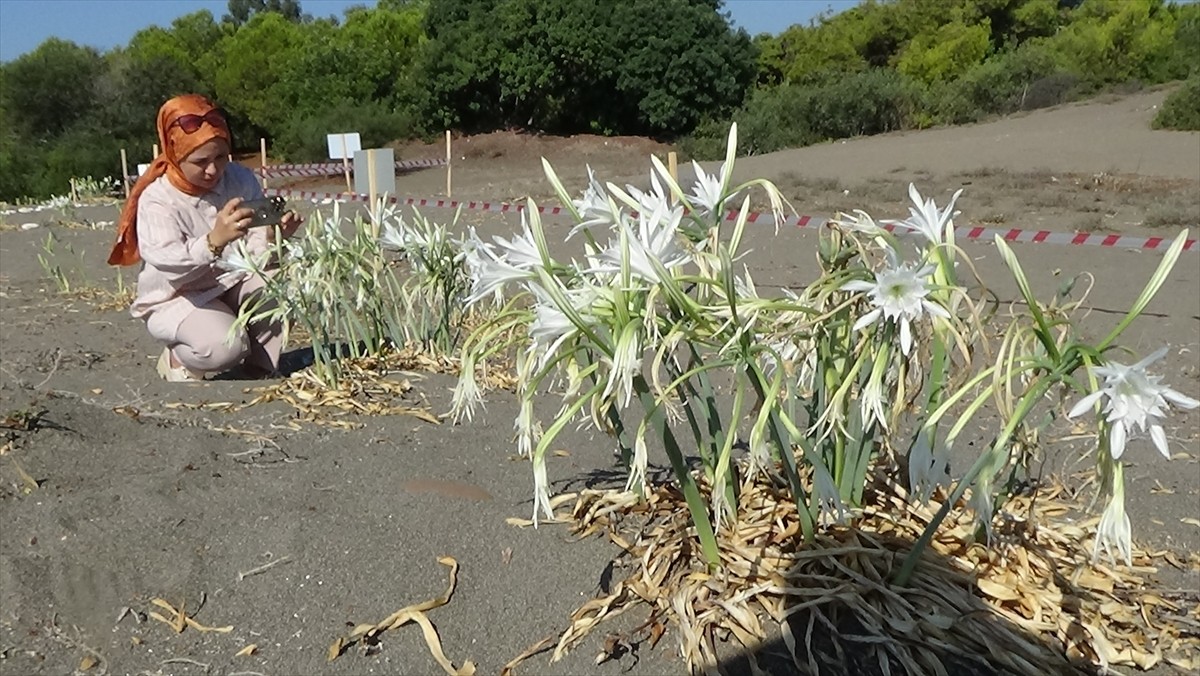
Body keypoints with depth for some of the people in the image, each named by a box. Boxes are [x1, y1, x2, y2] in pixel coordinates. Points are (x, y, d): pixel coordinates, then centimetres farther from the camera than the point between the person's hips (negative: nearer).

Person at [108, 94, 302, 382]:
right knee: (225, 345, -33)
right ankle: (177, 360, 5)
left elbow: (257, 249, -11)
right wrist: (214, 241, -55)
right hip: (176, 300, -4)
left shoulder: (241, 179, -7)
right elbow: (169, 266, -36)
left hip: (232, 285, 5)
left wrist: (273, 237, -36)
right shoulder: (156, 201, -19)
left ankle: (260, 370, -7)